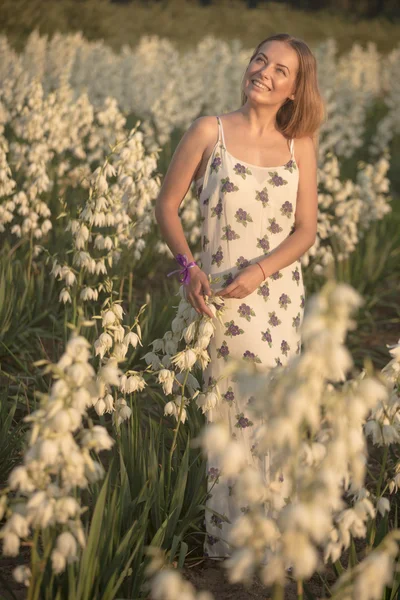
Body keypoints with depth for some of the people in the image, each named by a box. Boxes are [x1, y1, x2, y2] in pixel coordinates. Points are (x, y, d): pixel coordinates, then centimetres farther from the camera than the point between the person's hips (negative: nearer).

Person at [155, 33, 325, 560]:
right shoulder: (210, 132, -3)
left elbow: (306, 230, 3)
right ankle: (233, 540, 11)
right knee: (246, 412, -6)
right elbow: (167, 206, 3)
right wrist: (188, 266, -12)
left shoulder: (301, 145, 5)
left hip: (281, 297, 3)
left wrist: (260, 270, -15)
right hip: (222, 298, -3)